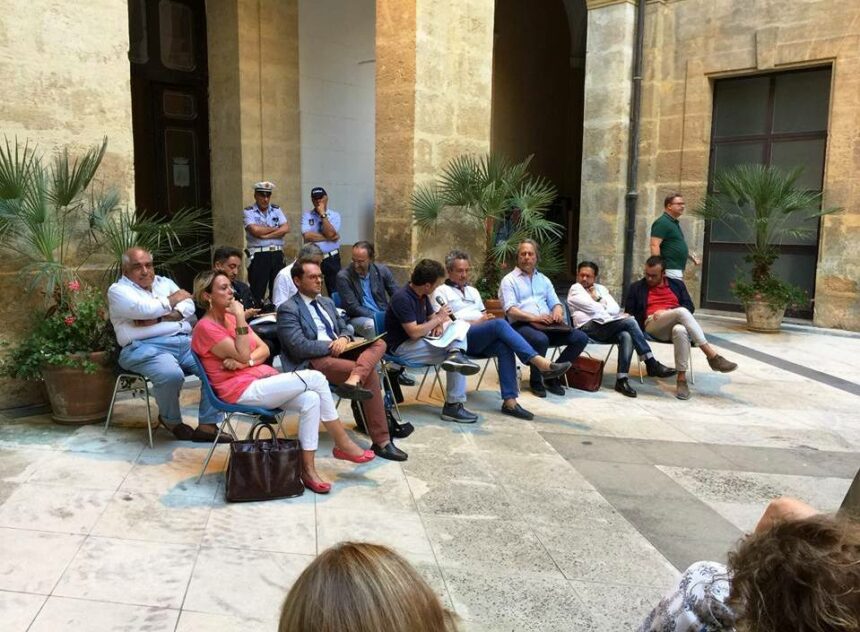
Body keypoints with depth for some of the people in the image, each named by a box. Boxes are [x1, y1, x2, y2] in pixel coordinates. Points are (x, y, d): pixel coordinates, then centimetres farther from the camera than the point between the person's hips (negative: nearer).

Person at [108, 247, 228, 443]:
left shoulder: (165, 282, 25)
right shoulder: (118, 290, 8)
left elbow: (189, 307, 10)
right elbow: (144, 309, -12)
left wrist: (160, 319, -7)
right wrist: (173, 299, 4)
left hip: (184, 341, 6)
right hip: (146, 347, -5)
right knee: (171, 374, -35)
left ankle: (207, 425, -13)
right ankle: (171, 420, -3)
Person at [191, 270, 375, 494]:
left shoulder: (230, 318, 15)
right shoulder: (206, 328, -10)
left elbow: (264, 350, 9)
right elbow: (243, 355, -19)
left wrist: (245, 361, -12)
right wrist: (240, 318, -18)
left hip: (260, 380, 8)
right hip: (242, 390, -8)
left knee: (310, 400, -19)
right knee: (316, 378, -18)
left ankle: (307, 469, -14)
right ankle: (342, 444, -7)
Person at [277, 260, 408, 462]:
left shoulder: (327, 302, 23)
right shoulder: (288, 309, -4)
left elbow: (345, 327, 24)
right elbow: (299, 347, -16)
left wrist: (344, 339, -2)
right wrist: (333, 345, -14)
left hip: (339, 352, 8)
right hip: (314, 362, -8)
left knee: (379, 344, -15)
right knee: (370, 373, -25)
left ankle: (353, 381, -44)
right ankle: (381, 442, -24)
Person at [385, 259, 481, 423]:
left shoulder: (422, 295, 7)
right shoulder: (402, 298, -21)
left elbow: (431, 316, 17)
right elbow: (414, 332, -27)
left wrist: (439, 324, -8)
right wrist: (438, 319, -14)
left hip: (419, 340, 9)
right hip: (403, 347, -9)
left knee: (459, 326, -4)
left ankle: (456, 354, -27)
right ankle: (453, 406, -13)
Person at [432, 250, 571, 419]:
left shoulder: (472, 290, 30)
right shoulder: (441, 291, 9)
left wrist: (487, 317, 0)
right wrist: (476, 322, -11)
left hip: (482, 339, 6)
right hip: (461, 337, -6)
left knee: (504, 346, -30)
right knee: (500, 324, -31)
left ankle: (510, 401, -36)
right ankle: (541, 363, -40)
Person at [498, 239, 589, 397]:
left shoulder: (543, 279, 23)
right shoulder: (509, 280, 3)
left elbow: (555, 303, 17)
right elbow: (510, 310, -10)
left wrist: (557, 311, -9)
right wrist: (534, 317, -23)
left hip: (548, 325, 6)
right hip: (522, 325, -6)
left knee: (581, 338, -15)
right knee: (541, 340, -39)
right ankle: (536, 380, -11)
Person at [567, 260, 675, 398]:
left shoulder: (601, 288, 24)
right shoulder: (575, 290, 5)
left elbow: (615, 309, 9)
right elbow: (594, 309, -8)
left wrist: (598, 300, -4)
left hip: (606, 328, 6)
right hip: (588, 328, -6)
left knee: (627, 336, -29)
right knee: (630, 322, -23)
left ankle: (621, 380, -31)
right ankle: (652, 364, -19)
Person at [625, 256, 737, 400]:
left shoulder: (677, 284, 22)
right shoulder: (636, 287, 17)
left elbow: (690, 307, 12)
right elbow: (630, 314, 11)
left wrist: (667, 312, -5)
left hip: (676, 324, 2)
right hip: (652, 326, -2)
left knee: (680, 330, -40)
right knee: (681, 312, -35)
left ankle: (682, 379, -38)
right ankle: (712, 356, -39)